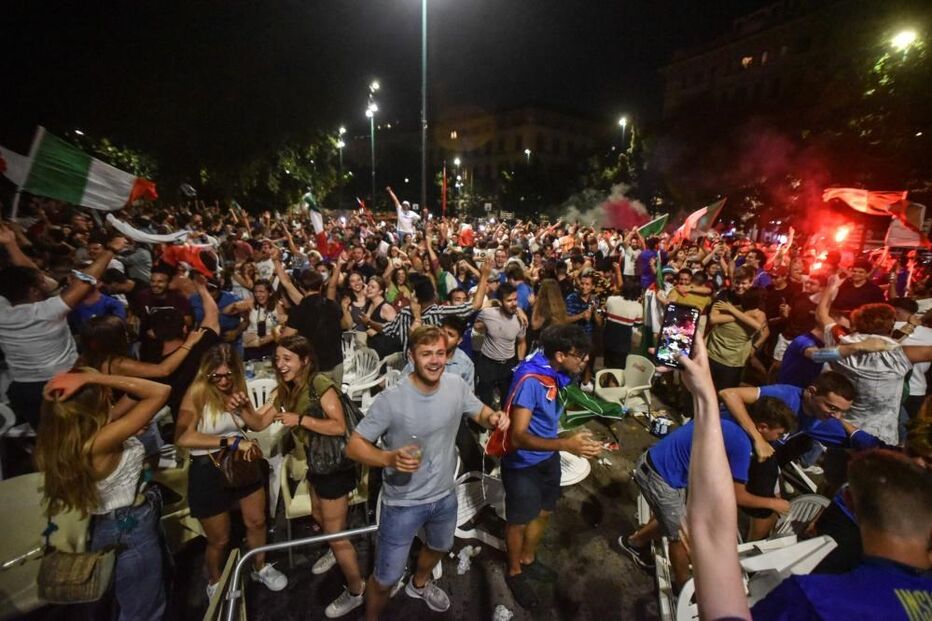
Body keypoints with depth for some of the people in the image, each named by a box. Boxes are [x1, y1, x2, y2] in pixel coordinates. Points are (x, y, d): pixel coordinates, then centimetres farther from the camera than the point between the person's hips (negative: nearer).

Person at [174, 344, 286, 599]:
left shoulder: (236, 388, -2)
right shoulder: (197, 392, -21)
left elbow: (257, 425, -3)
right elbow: (183, 437, -34)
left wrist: (243, 406, -21)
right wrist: (232, 440, -36)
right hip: (208, 471, -5)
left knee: (257, 522, 19)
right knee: (219, 539, 14)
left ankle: (260, 568, 45)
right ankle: (215, 583, 45)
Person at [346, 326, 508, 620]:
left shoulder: (456, 385, -15)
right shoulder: (391, 399, -29)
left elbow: (480, 412, 1)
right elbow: (354, 446, -21)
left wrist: (495, 417, -23)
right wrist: (389, 458, -39)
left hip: (445, 495, 6)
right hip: (403, 503, -5)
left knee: (439, 547, 33)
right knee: (386, 578, 13)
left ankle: (419, 584, 67)